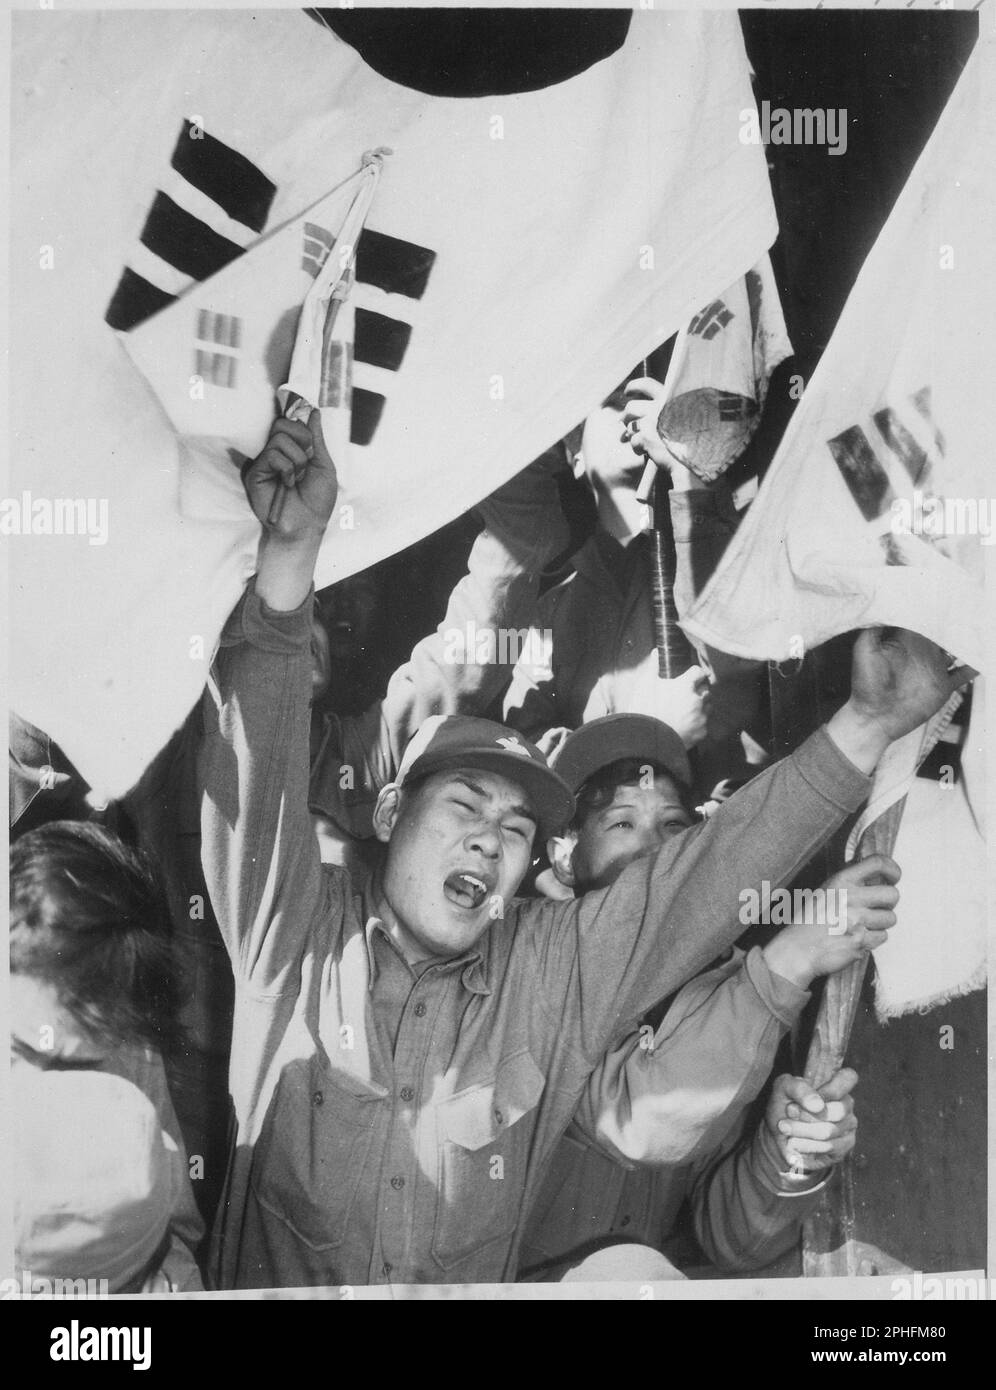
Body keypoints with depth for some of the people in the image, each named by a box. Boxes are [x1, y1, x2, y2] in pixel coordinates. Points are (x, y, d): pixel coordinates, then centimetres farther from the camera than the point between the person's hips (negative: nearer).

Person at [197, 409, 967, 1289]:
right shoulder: (300, 932, -4)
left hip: (483, 1279, 1)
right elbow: (258, 777, -17)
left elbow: (714, 877, -2)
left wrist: (867, 723, -10)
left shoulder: (560, 969, 2)